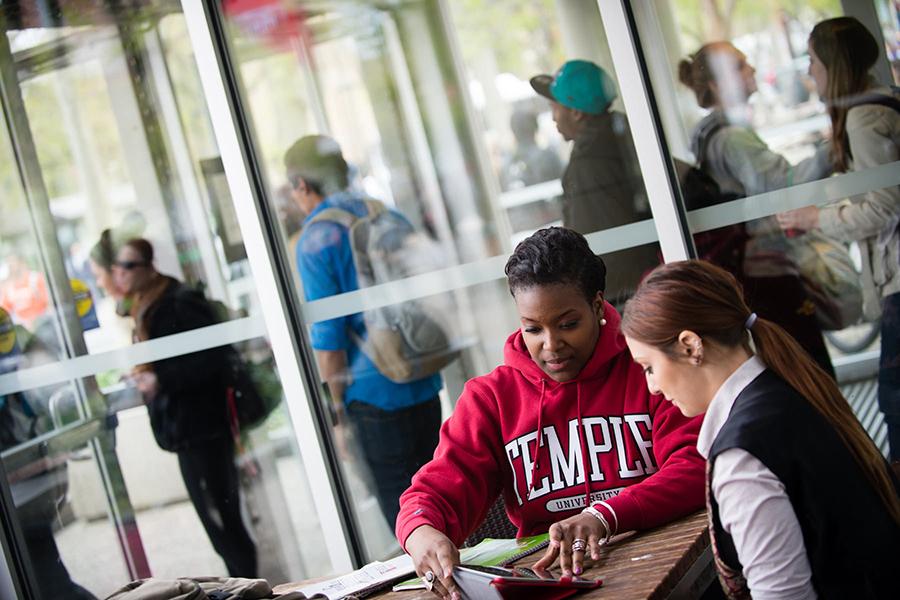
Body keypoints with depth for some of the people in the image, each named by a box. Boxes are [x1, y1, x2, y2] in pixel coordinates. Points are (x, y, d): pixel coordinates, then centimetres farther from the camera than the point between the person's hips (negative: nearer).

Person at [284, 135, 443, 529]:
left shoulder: (315, 240, -12)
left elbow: (327, 334, -15)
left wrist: (336, 400, -5)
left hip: (375, 390, -6)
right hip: (425, 383, 6)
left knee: (398, 498, 4)